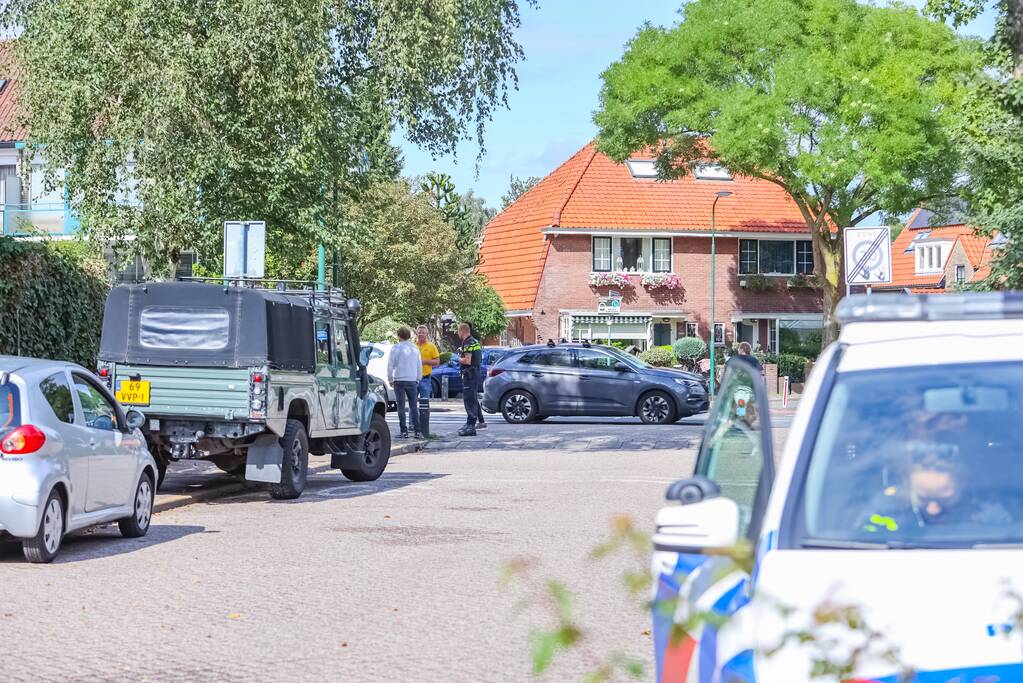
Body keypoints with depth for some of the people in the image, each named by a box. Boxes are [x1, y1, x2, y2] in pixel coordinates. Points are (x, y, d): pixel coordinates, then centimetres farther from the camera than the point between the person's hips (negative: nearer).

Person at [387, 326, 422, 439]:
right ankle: (417, 431, 3)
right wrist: (417, 379, 23)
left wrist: (390, 379, 6)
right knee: (413, 406, 8)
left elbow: (390, 365, -5)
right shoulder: (415, 348, 9)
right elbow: (419, 365, 14)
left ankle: (404, 431, -4)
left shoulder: (396, 348, -7)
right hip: (412, 380, 4)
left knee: (401, 407, -1)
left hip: (399, 380, -4)